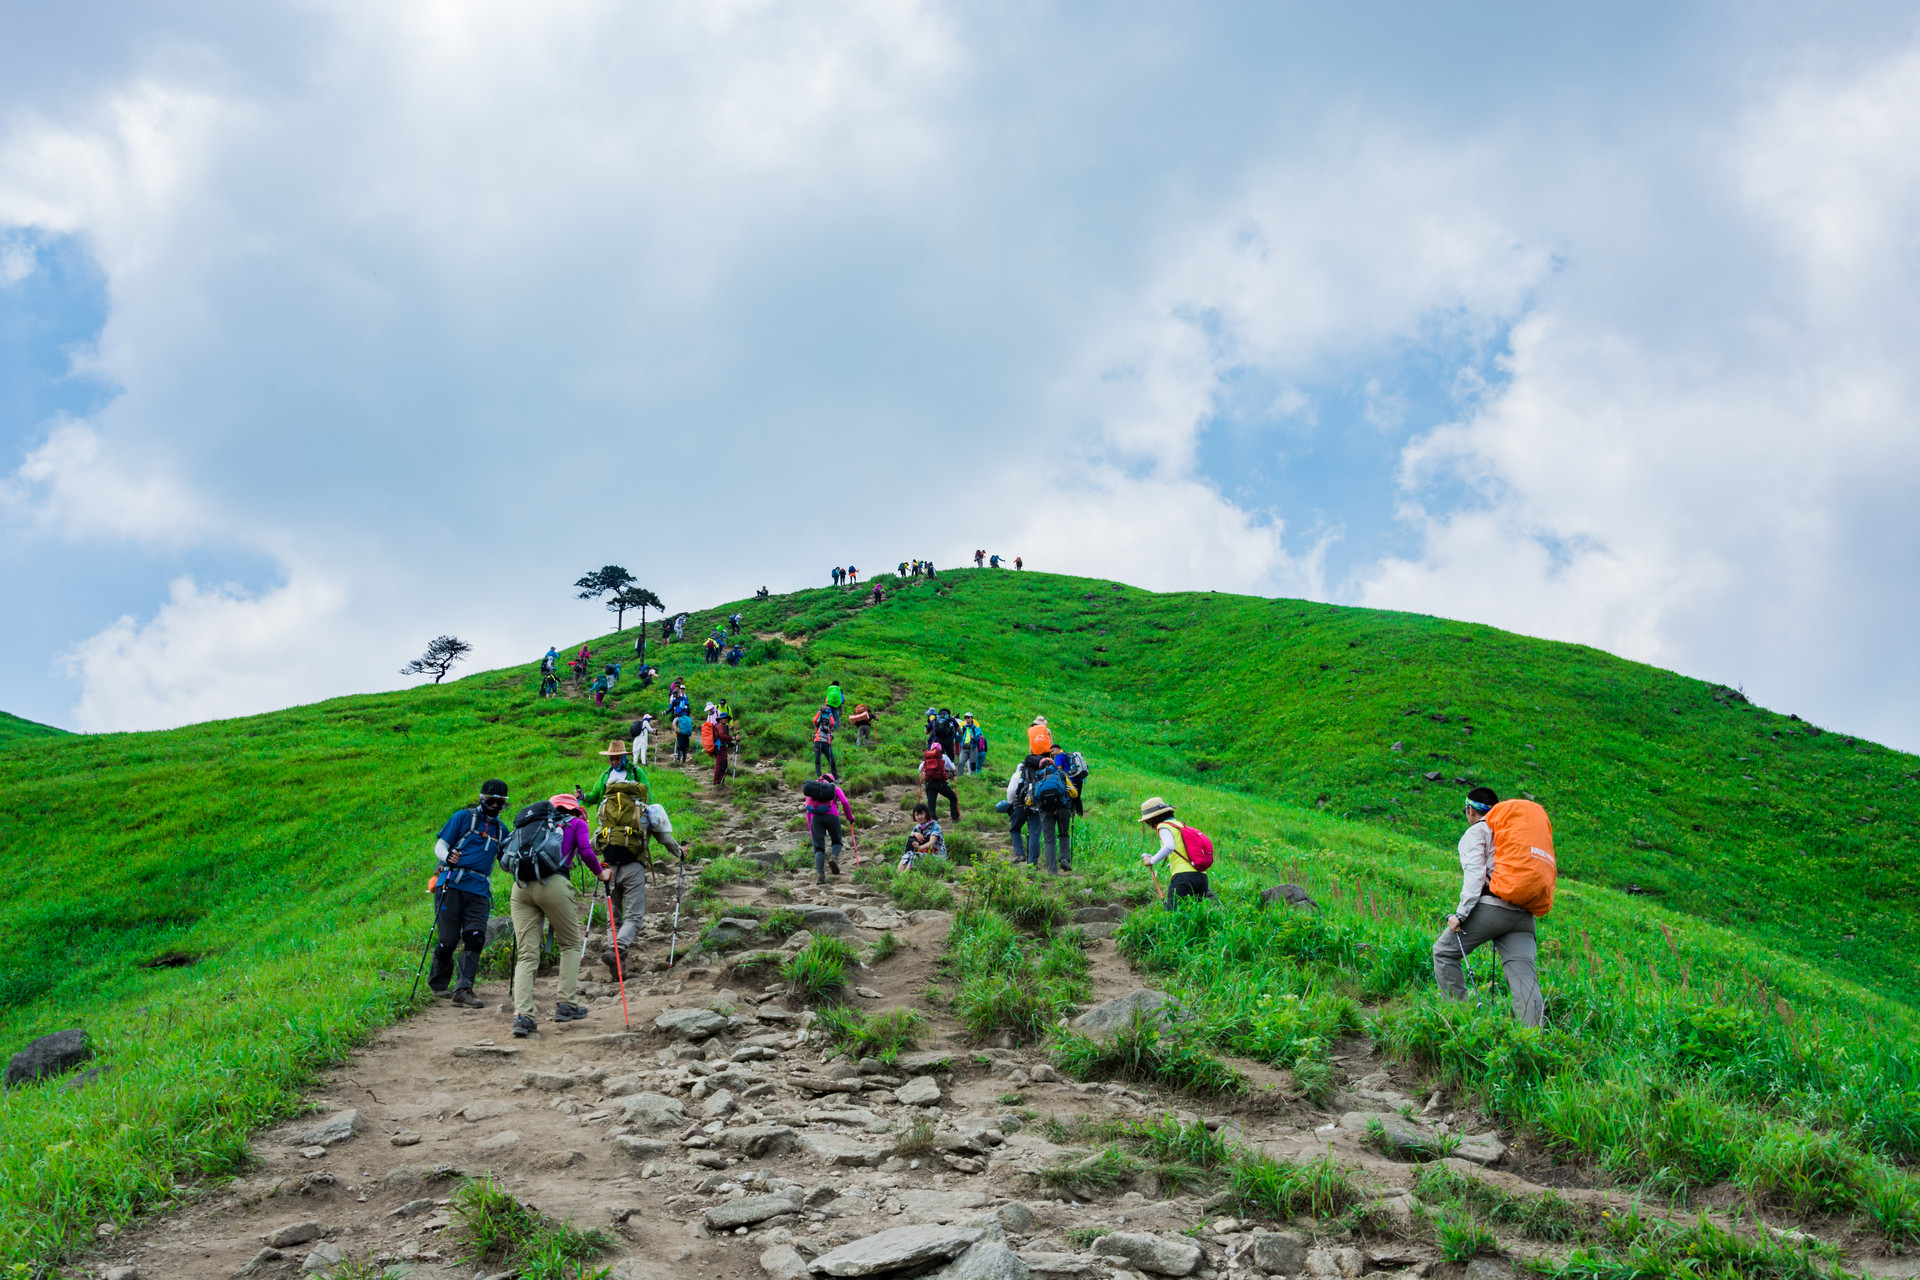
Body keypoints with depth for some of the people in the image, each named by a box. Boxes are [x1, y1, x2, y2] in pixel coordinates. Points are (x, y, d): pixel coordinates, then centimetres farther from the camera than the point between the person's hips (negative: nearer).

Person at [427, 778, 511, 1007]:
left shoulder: (501, 829, 20)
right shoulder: (464, 817, 5)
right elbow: (440, 845, 2)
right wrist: (448, 857, -20)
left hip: (479, 891, 4)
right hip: (452, 885, -4)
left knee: (475, 938, -12)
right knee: (448, 940, -4)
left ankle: (463, 990, -13)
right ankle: (437, 984, 19)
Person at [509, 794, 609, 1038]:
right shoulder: (576, 824, 18)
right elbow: (586, 852, 3)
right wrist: (601, 874, 17)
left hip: (521, 886, 4)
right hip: (553, 885, -4)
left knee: (526, 955, 2)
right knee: (570, 945, 16)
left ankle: (522, 1015, -11)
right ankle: (566, 1005, 8)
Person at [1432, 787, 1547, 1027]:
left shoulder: (1476, 832, 9)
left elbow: (1474, 873, -7)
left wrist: (1461, 913, -11)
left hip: (1491, 907, -6)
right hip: (1523, 914, 6)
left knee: (1444, 952, 8)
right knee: (1523, 973, -3)